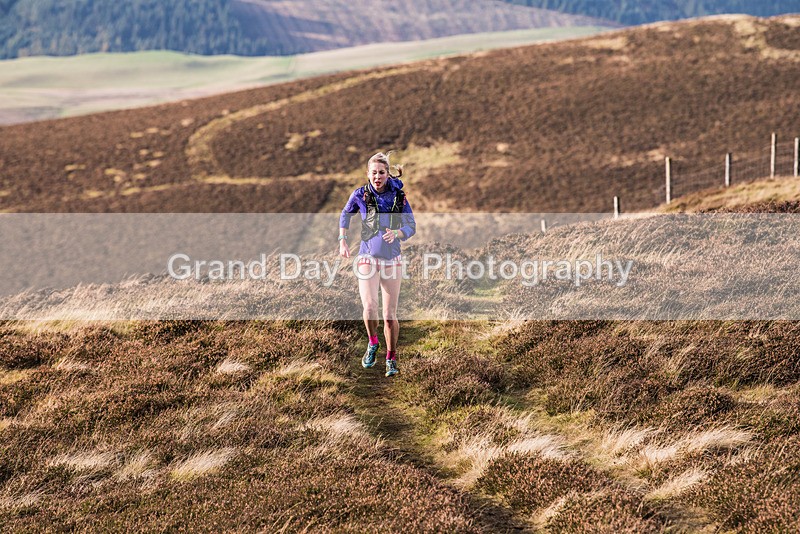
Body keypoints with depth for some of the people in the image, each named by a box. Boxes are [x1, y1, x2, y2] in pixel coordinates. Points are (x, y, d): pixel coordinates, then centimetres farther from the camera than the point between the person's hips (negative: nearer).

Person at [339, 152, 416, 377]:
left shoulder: (398, 196, -2)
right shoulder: (360, 194, -2)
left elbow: (411, 226, 0)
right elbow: (345, 214, 17)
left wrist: (396, 233, -21)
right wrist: (342, 241, 9)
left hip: (393, 259, 1)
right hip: (368, 257, -1)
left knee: (390, 314, 3)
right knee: (369, 307, -20)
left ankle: (391, 359, 21)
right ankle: (373, 344, 9)